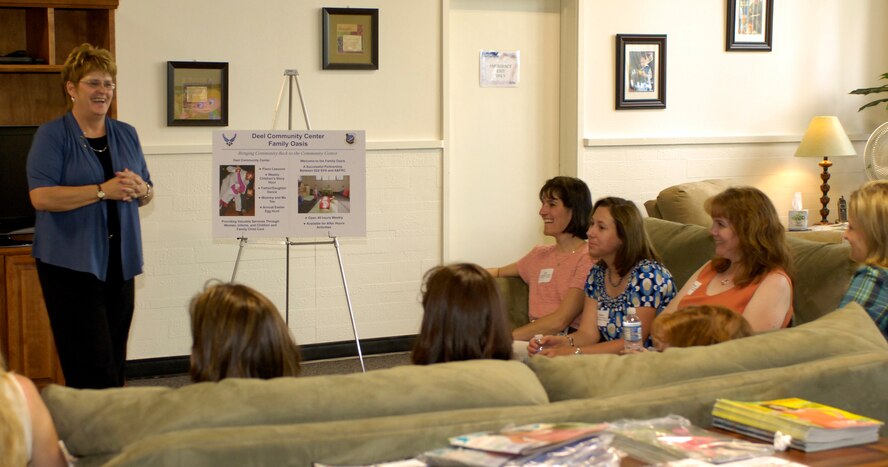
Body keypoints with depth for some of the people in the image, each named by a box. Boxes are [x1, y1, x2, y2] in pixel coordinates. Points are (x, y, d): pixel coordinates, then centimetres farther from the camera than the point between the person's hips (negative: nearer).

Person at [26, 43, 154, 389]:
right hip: (71, 264, -6)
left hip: (118, 263, 6)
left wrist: (139, 188, -8)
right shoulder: (52, 135, -4)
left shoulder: (126, 135, 13)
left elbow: (148, 194, 16)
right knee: (94, 365, -10)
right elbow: (41, 197, -15)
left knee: (114, 363, 10)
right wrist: (103, 191, -22)